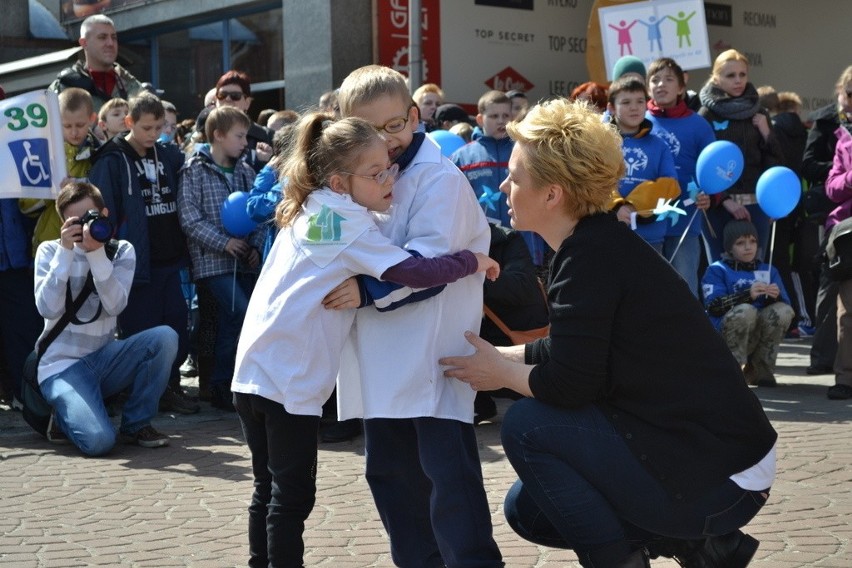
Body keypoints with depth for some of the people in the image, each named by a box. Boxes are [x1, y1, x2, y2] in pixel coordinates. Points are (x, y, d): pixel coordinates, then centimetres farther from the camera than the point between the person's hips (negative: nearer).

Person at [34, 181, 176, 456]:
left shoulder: (121, 251, 3)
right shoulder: (50, 251, -1)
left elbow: (115, 306, -13)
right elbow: (49, 309, -16)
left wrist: (96, 252, -22)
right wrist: (66, 250, -20)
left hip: (104, 358, 3)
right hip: (62, 366, -3)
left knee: (165, 337, -25)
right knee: (99, 441, -29)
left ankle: (136, 423, -5)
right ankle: (64, 417, 10)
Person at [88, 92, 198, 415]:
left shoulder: (169, 155, 9)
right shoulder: (112, 161, -7)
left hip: (169, 258, 5)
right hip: (137, 261, -5)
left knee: (176, 326, 8)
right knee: (140, 331, 0)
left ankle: (170, 386, 21)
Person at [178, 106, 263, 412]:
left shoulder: (245, 171, 13)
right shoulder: (195, 170, -3)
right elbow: (189, 217, -9)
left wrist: (256, 245, 0)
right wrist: (223, 242, -14)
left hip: (243, 261, 6)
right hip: (213, 260, -6)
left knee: (231, 323, 6)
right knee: (242, 316, -18)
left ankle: (222, 385, 16)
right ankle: (220, 384, -6)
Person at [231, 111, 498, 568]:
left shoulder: (307, 210, 14)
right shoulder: (348, 221, -10)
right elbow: (416, 273, -18)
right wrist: (472, 261, -3)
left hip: (254, 372, 8)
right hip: (288, 381, -8)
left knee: (269, 492, 15)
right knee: (292, 497, -1)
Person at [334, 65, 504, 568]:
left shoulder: (440, 178, -10)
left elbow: (426, 262, -19)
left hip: (434, 351, -8)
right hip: (383, 357, 8)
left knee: (448, 469, -10)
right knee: (389, 470, 13)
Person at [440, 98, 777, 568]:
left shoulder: (591, 256, -20)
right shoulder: (599, 243, 9)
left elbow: (568, 384, -21)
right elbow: (563, 354, 20)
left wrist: (501, 373, -4)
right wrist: (495, 356, 16)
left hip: (716, 476, -10)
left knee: (526, 425, -13)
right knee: (526, 509, 14)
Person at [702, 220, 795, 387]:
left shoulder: (769, 271, 18)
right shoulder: (717, 270, 6)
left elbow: (787, 305, 5)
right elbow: (713, 306, -13)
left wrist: (775, 297, -18)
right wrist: (747, 294, -26)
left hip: (761, 339, 4)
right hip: (727, 338, -4)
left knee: (783, 310, -22)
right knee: (745, 310, -32)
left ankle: (760, 369, -7)